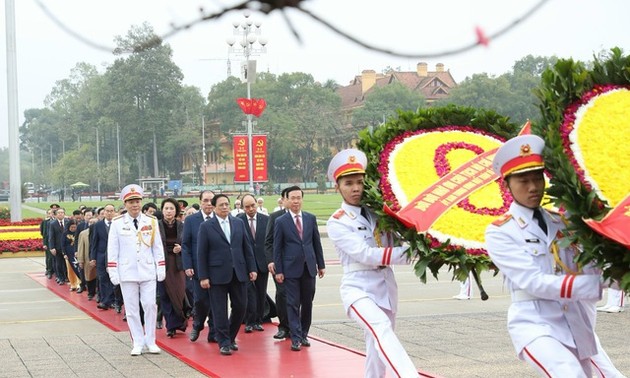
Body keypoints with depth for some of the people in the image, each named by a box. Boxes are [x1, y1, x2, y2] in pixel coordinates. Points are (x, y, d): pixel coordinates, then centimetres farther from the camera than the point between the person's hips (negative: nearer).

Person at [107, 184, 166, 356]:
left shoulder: (151, 222, 3)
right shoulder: (117, 223, -1)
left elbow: (158, 247, 7)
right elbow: (112, 249, 1)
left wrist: (161, 268, 3)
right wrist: (113, 272, -3)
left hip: (148, 272, 1)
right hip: (127, 273, -1)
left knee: (150, 305, -1)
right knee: (132, 309, 3)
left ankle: (150, 341, 11)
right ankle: (138, 343, 11)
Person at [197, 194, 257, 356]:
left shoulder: (239, 223, 8)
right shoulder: (206, 227, -2)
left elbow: (247, 247, 10)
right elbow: (201, 253, -3)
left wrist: (252, 268, 5)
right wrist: (203, 276, -7)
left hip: (238, 273, 3)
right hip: (218, 274, -3)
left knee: (240, 307, 5)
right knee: (220, 310, 0)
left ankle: (231, 337, 24)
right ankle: (224, 342, 10)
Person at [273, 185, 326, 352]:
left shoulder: (311, 218, 7)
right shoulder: (281, 221, -2)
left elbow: (317, 242, 11)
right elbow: (277, 248, -2)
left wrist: (321, 264, 8)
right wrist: (278, 270, -6)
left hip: (309, 267, 3)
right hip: (291, 268, -3)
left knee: (307, 303, 9)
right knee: (293, 304, -3)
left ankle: (304, 334, 22)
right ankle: (296, 338, 0)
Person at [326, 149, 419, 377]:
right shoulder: (337, 223, -6)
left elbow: (399, 241, 6)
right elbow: (366, 254, -16)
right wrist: (410, 253, -22)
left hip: (386, 288, 6)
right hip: (358, 289, -6)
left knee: (378, 350, 12)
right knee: (382, 329, -30)